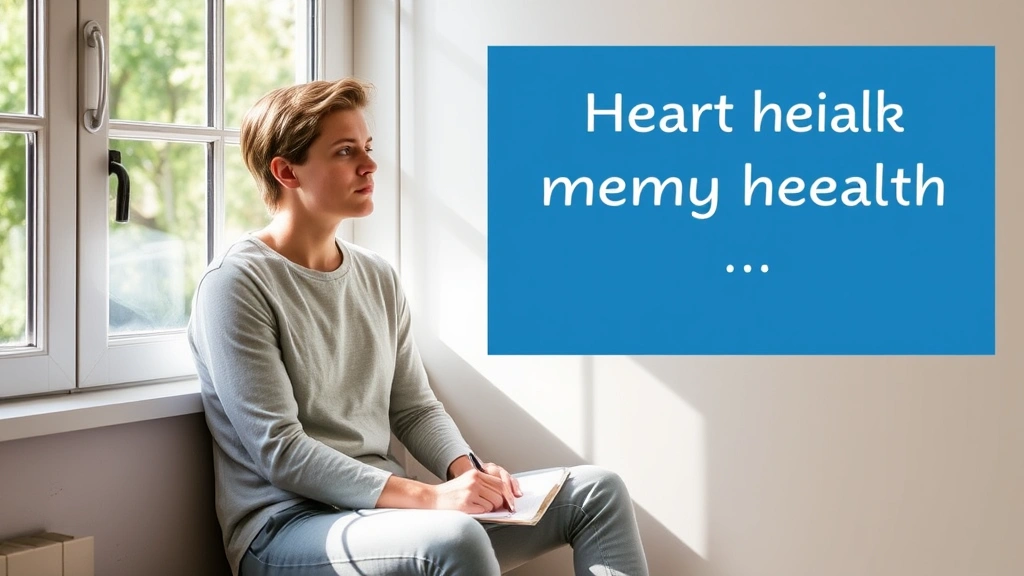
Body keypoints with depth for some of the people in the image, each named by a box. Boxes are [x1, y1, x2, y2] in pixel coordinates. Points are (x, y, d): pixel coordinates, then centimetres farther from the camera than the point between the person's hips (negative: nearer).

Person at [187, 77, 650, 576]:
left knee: (598, 490, -4)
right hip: (287, 528, -7)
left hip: (381, 510, 7)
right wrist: (427, 498, -24)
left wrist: (467, 471, -8)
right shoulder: (236, 283, -11)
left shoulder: (379, 278, 11)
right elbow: (280, 452, -17)